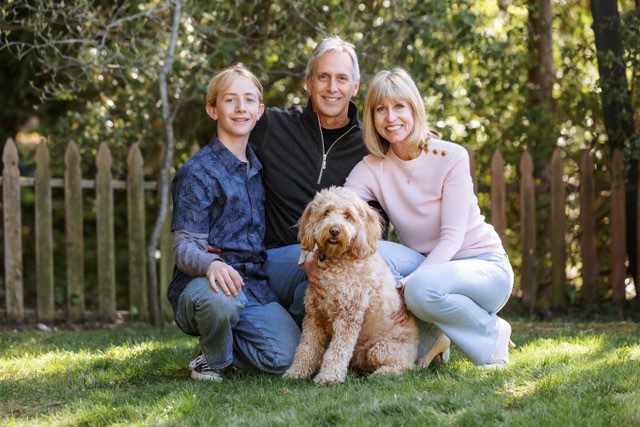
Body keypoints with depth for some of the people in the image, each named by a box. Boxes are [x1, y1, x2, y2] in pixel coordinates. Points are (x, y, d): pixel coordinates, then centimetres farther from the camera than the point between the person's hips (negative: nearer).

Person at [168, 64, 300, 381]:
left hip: (254, 285, 6)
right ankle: (212, 359, -6)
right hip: (204, 283, -5)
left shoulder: (257, 168, 18)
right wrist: (212, 265, -35)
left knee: (287, 358, -20)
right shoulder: (197, 172, -4)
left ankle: (220, 343, 13)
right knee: (220, 298, -42)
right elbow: (184, 247, -12)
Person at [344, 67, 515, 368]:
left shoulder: (451, 158, -13)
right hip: (426, 266, 4)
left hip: (485, 267, -4)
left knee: (422, 288, -36)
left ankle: (493, 334, -8)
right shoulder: (371, 169, -2)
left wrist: (414, 280, -33)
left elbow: (452, 236, -19)